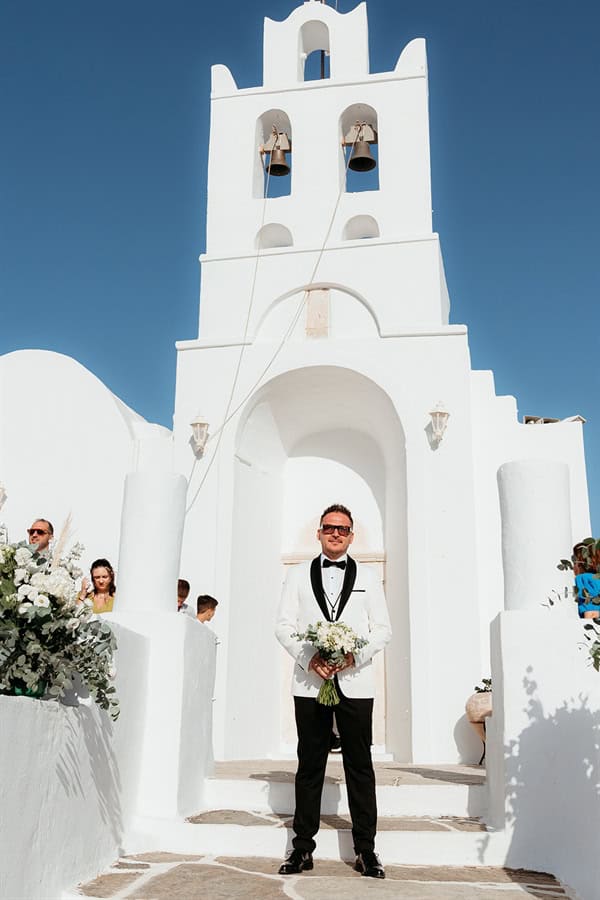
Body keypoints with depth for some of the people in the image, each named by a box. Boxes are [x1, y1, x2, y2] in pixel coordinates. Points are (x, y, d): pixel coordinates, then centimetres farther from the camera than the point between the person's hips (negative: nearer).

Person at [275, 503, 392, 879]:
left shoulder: (368, 578, 11)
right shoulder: (298, 575, 11)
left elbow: (383, 629, 6)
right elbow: (284, 626, 4)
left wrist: (355, 655, -11)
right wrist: (310, 658, -11)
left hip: (355, 683, 0)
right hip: (310, 683, 0)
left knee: (360, 766, 3)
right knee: (310, 766, 6)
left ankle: (366, 850, 11)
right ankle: (303, 848, 14)